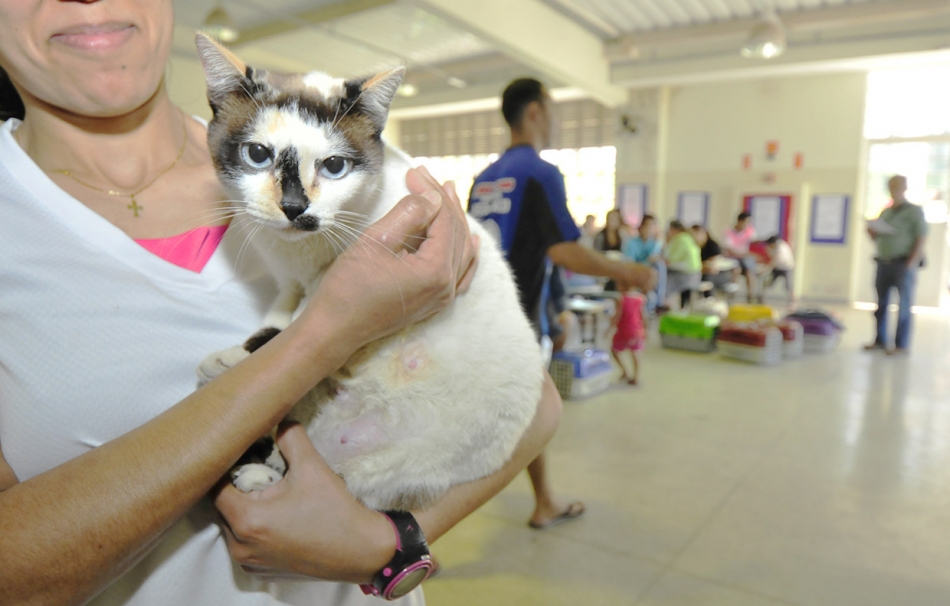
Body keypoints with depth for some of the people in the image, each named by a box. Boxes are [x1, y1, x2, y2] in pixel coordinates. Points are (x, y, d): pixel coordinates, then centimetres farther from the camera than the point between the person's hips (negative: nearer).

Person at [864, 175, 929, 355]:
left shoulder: (914, 211, 0)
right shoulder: (885, 212, 17)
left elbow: (922, 238, -6)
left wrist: (912, 263, -15)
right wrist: (872, 232, 0)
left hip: (903, 264, -6)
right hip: (883, 263, 6)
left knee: (903, 306, -2)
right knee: (881, 304, 7)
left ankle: (902, 345, 2)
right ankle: (880, 340, 14)